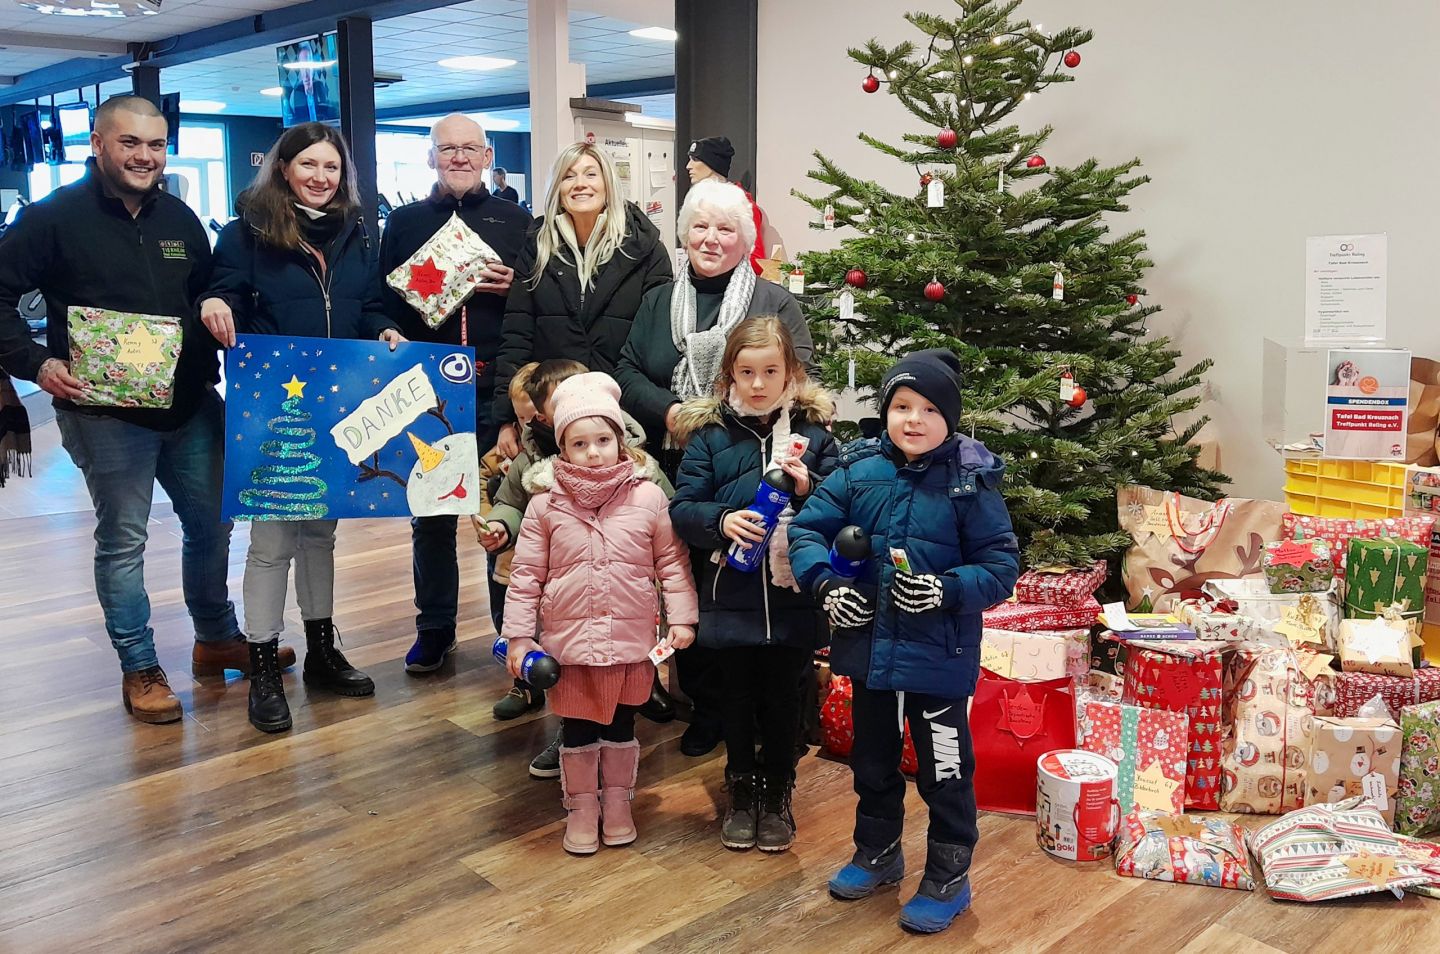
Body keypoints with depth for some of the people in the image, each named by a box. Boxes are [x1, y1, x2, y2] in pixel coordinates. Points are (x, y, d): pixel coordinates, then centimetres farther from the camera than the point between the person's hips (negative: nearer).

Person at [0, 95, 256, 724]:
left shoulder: (179, 218, 11)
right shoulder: (55, 217, -6)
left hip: (192, 405, 6)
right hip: (105, 412, -5)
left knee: (211, 523, 13)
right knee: (123, 541, 3)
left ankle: (217, 639, 32)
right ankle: (140, 668, 16)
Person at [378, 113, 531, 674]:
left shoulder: (515, 221, 10)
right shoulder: (405, 222, 12)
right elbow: (383, 301, 7)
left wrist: (514, 287, -10)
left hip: (496, 387, -1)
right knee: (430, 514, 7)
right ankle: (434, 629, 21)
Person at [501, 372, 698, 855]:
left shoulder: (647, 497, -8)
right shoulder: (545, 504, -7)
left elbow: (672, 561, -1)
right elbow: (525, 575, -3)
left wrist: (682, 618, -4)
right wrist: (518, 636, -4)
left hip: (630, 637, 0)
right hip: (569, 638, 0)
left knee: (621, 723, 17)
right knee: (578, 726, 13)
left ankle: (617, 801, 36)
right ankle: (581, 806, 32)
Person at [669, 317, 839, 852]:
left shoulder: (813, 431, 1)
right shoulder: (709, 433, -1)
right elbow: (682, 508, -4)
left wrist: (809, 488, -18)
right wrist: (721, 521, -22)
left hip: (792, 597, 0)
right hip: (730, 596, 0)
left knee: (782, 698, 12)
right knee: (737, 697, 14)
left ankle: (778, 795, 33)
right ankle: (741, 792, 34)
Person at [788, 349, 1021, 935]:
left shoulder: (971, 482, -12)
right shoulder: (857, 471, -4)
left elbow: (1001, 568, -11)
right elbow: (807, 530, 0)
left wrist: (946, 590, -26)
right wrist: (826, 584, -15)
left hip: (940, 657, -4)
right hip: (869, 645, 4)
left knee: (945, 769, 10)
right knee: (873, 760, 23)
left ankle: (948, 878, 31)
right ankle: (878, 853, 45)